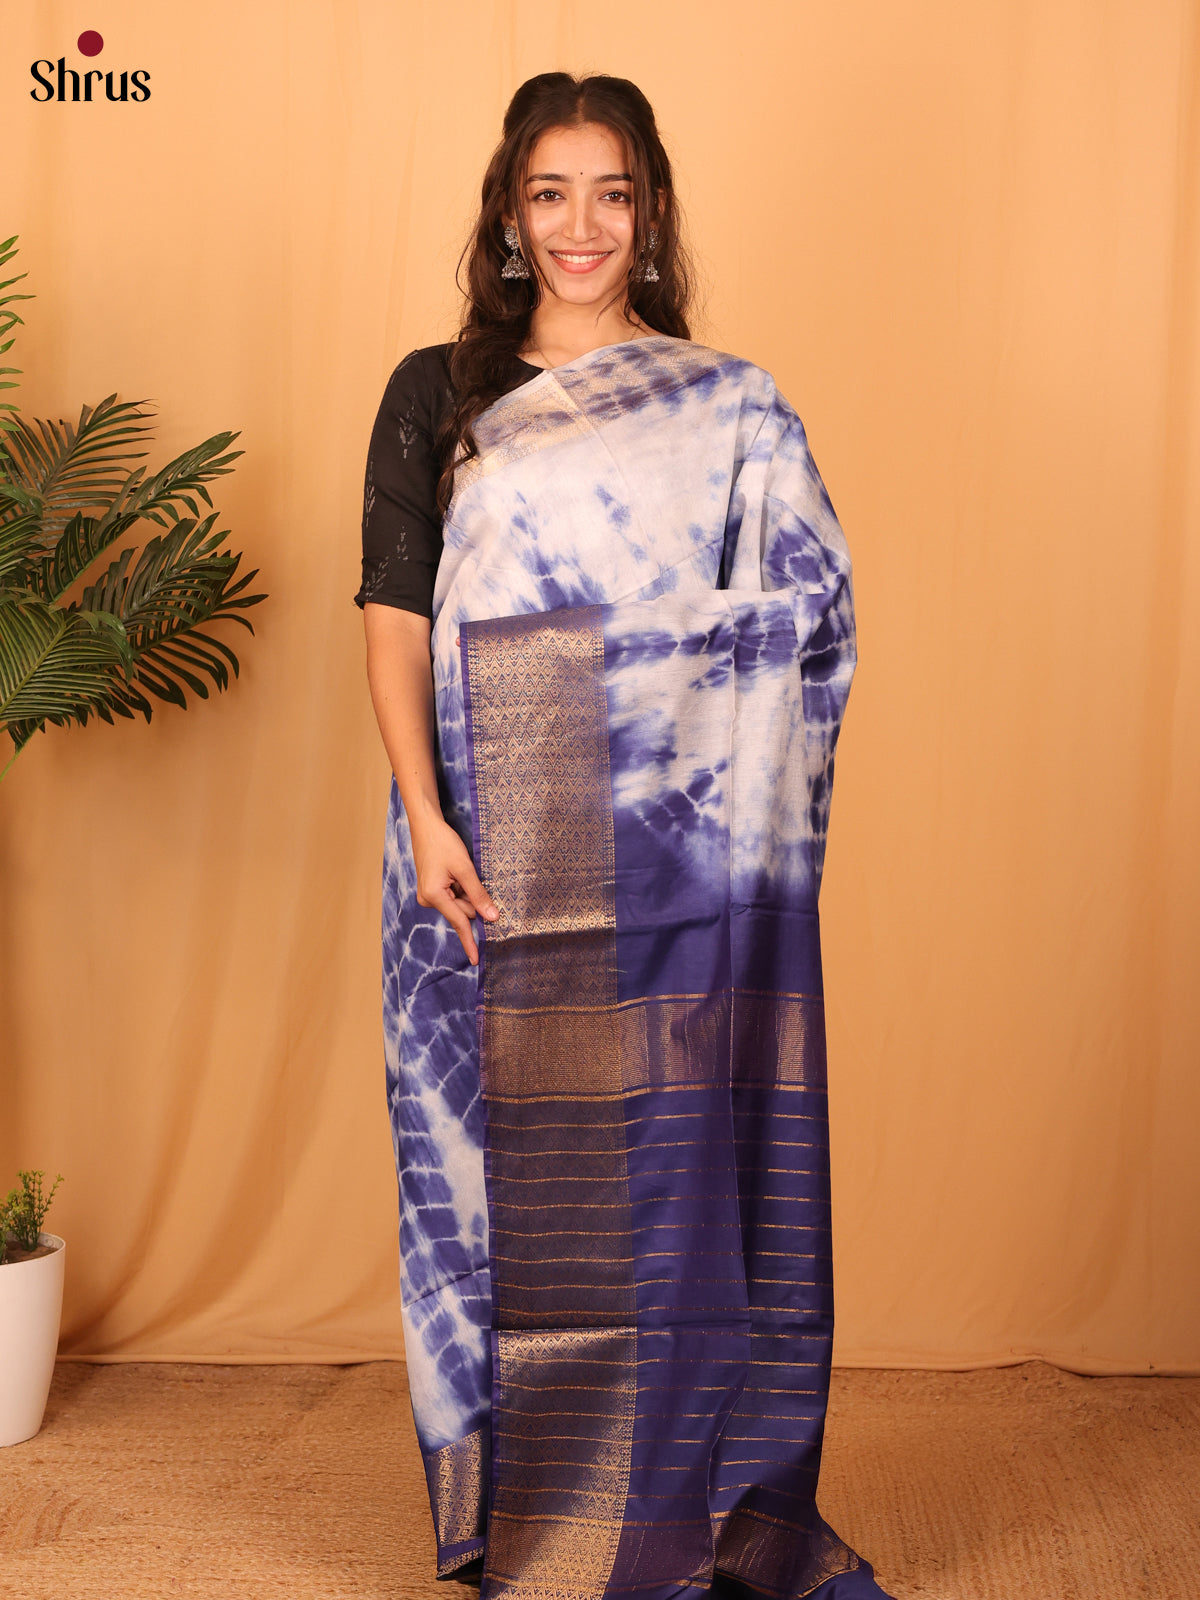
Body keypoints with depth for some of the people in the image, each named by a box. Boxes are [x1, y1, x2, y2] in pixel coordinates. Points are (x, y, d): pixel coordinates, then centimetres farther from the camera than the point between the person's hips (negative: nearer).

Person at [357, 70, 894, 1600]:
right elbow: (395, 616, 2)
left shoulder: (732, 408, 10)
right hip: (494, 853, 1)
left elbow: (804, 621, 6)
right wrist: (424, 814, -9)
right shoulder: (437, 395, 10)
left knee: (683, 1164, 2)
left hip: (680, 853, 0)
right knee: (514, 1170, 6)